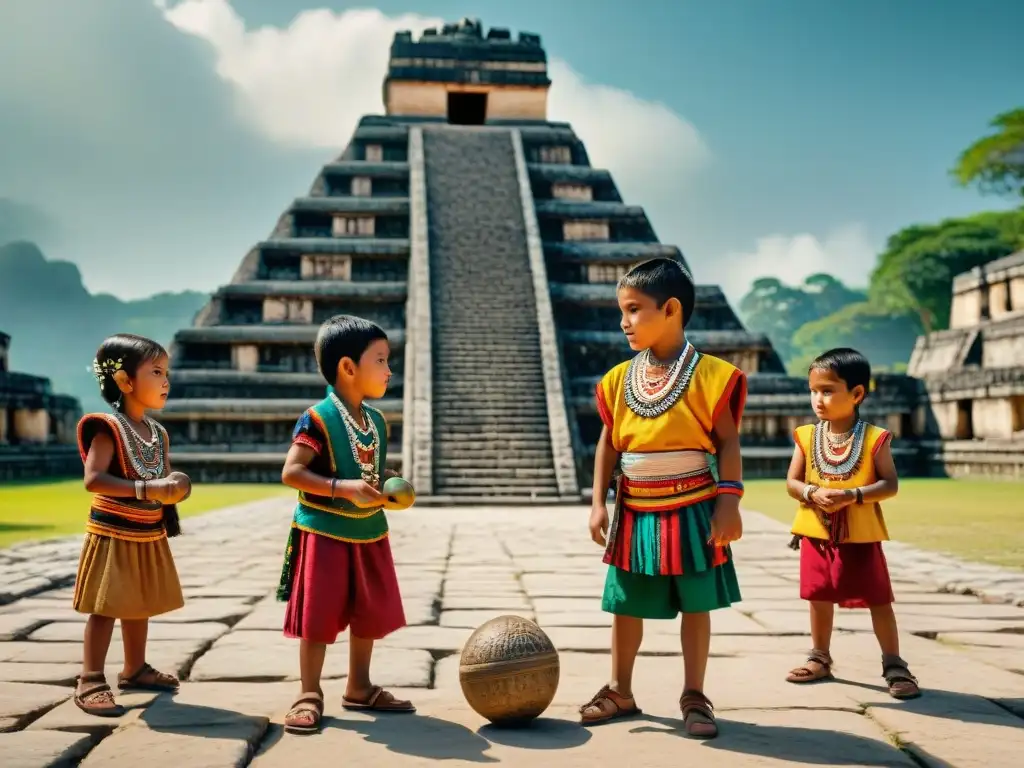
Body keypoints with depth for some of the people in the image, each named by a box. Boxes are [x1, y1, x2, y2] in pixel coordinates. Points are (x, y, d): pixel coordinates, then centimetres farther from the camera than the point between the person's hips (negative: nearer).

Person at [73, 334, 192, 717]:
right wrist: (146, 489, -32)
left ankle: (134, 669, 31)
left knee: (140, 604, 17)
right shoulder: (109, 427, -17)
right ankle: (90, 682, 3)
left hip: (149, 535, 8)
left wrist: (175, 488, -7)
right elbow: (93, 479, -26)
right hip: (113, 534, -8)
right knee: (106, 607, -5)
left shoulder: (159, 433, 7)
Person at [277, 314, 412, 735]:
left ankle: (359, 688, 30)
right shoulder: (318, 418, -17)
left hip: (369, 533, 8)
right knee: (318, 617, 1)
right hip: (324, 533, -7)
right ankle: (310, 695, 14)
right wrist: (344, 488, -29)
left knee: (370, 614, 14)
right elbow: (291, 472, -21)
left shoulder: (377, 420, 6)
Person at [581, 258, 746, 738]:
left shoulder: (709, 374, -11)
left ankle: (694, 697, 22)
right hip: (635, 515, 4)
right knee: (626, 605, 13)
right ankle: (620, 691, 29)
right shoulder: (619, 380, 2)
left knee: (696, 606, 7)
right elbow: (609, 445, 7)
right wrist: (599, 503, 2)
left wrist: (728, 504, -14)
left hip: (692, 513, -4)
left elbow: (727, 442, -9)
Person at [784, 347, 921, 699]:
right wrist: (813, 493, -19)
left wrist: (853, 494, -24)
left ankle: (894, 665, 17)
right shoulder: (807, 436, -1)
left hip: (861, 537, -3)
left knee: (879, 600, 4)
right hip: (816, 534, 3)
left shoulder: (874, 438, -9)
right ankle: (820, 659, 30)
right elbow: (791, 482, 1)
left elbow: (890, 484, -11)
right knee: (820, 598, 14)